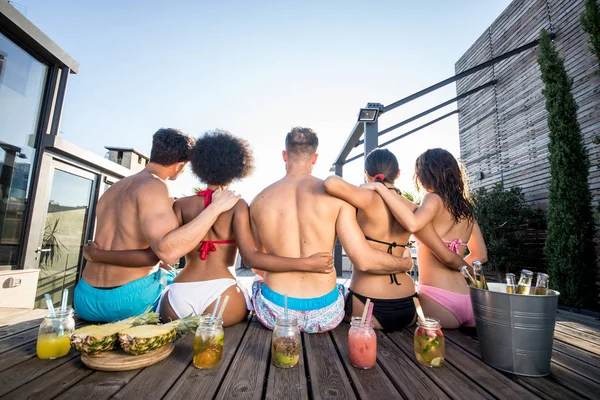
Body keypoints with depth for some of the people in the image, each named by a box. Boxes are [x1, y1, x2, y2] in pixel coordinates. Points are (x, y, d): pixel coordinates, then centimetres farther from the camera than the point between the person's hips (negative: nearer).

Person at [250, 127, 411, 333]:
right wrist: (406, 263, 9)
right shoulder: (335, 195, -9)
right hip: (324, 315, 0)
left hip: (275, 312, 1)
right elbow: (363, 260, -11)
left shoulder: (260, 200, -3)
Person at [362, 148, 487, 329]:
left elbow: (413, 224, -33)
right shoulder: (466, 209, 12)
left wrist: (379, 187, -25)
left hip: (439, 301, -8)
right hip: (467, 301, 8)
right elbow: (480, 255, 20)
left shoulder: (435, 199, -10)